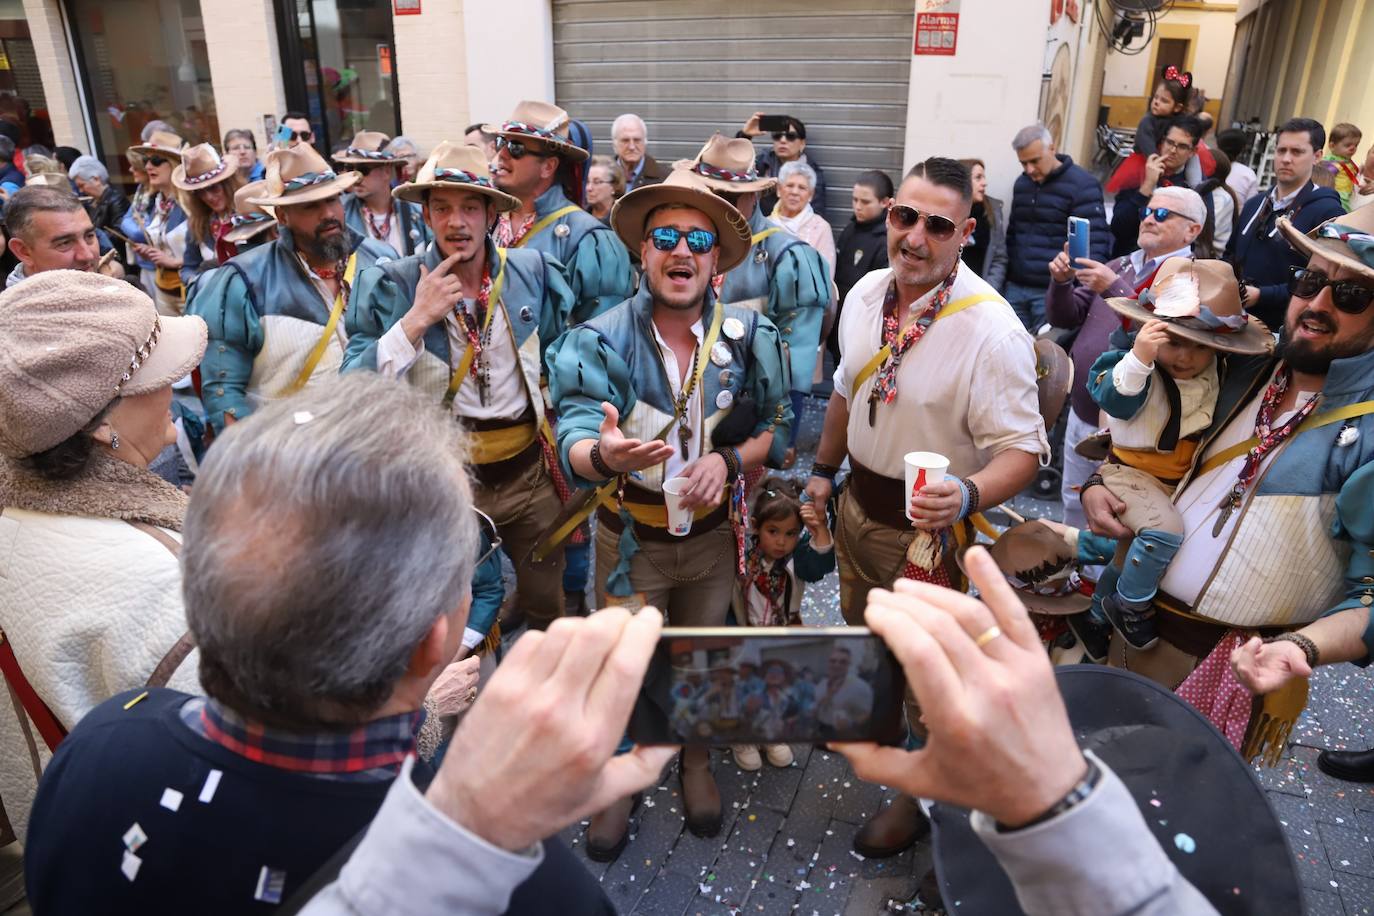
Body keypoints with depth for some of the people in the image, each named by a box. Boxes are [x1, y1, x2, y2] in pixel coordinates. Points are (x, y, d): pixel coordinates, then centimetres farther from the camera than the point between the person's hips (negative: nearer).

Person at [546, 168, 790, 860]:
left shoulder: (748, 337, -9)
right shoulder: (599, 341, -16)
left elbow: (777, 427, -2)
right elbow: (573, 442, -27)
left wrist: (729, 458, -22)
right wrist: (602, 453, -51)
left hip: (713, 532, 2)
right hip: (630, 537, -2)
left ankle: (696, 763, 50)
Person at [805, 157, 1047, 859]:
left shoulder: (991, 330, -27)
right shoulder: (867, 293, -5)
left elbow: (1022, 448, -24)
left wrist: (966, 495, -43)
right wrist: (823, 470, 15)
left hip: (929, 525, -6)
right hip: (857, 503, 6)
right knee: (862, 628, 29)